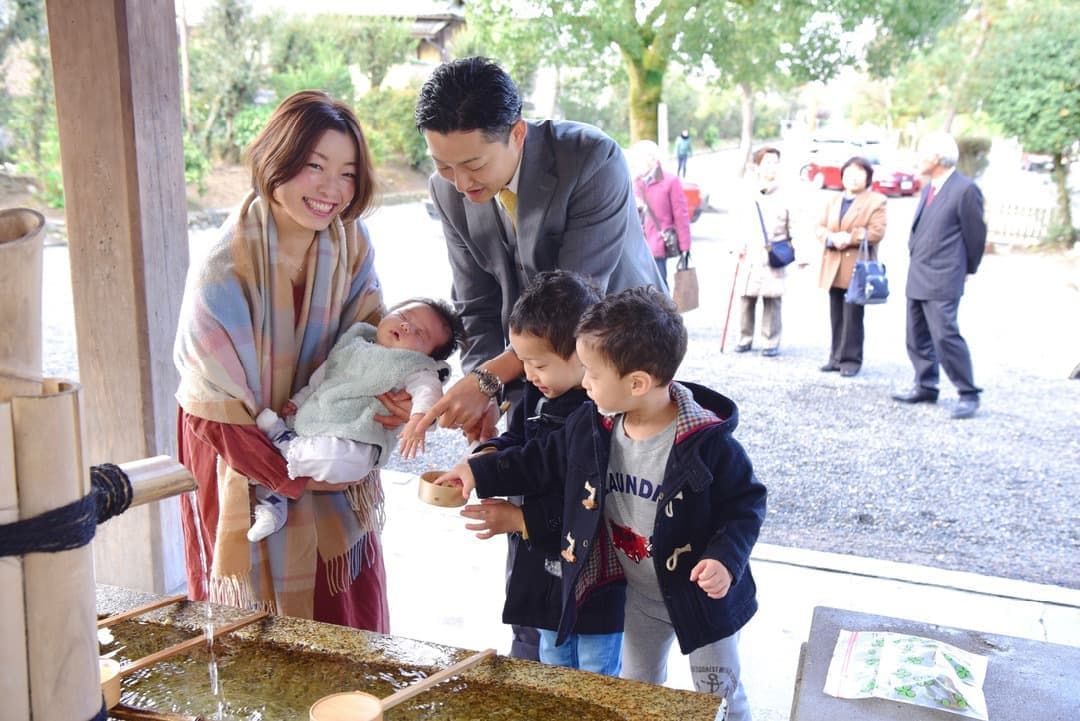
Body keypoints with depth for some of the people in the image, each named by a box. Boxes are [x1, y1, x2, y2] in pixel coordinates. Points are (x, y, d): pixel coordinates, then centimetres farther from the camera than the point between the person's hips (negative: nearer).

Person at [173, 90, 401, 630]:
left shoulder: (350, 241, -9)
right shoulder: (224, 270, -25)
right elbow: (220, 407, -19)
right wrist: (294, 476, -15)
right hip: (242, 454, -5)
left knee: (352, 612, 15)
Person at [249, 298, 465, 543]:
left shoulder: (414, 368, -2)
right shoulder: (353, 344, 19)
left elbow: (427, 389, -21)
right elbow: (319, 377, 28)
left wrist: (419, 417, -41)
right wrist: (298, 400, 18)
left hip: (352, 440, -7)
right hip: (308, 425, 7)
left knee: (335, 460, -37)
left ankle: (284, 442, -11)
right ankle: (270, 508, 9)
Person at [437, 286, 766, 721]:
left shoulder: (707, 443, -27)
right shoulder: (590, 427, -11)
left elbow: (745, 503, -18)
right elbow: (543, 462, 4)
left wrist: (726, 559, -32)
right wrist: (481, 471, 2)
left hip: (701, 594, -5)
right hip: (640, 598, 5)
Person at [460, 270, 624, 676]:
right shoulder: (540, 394, -1)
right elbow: (519, 441, 16)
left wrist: (521, 519, -22)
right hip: (544, 565, 8)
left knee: (597, 679, 12)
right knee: (553, 664, 26)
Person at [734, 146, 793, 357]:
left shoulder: (784, 197, 3)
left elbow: (793, 228, 4)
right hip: (750, 255, 2)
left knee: (772, 299, -1)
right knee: (746, 297, 4)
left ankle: (771, 342, 7)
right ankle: (745, 338, 18)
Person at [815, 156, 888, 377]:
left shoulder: (876, 201, 0)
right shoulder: (833, 201, 20)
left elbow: (877, 232, -11)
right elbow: (820, 228, 12)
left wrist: (850, 238, -18)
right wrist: (831, 238, -10)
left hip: (857, 268, -5)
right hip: (833, 268, 6)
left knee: (852, 316, -4)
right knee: (836, 316, 9)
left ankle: (851, 359, 3)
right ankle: (837, 357, 16)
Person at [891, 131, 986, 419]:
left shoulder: (965, 189, -11)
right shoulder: (928, 189, 15)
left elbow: (975, 234, -7)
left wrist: (966, 270, 1)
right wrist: (916, 260, 17)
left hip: (942, 279, -9)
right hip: (917, 277, 9)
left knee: (945, 335, -12)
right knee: (917, 336, 13)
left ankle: (968, 394, -2)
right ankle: (925, 387, 25)